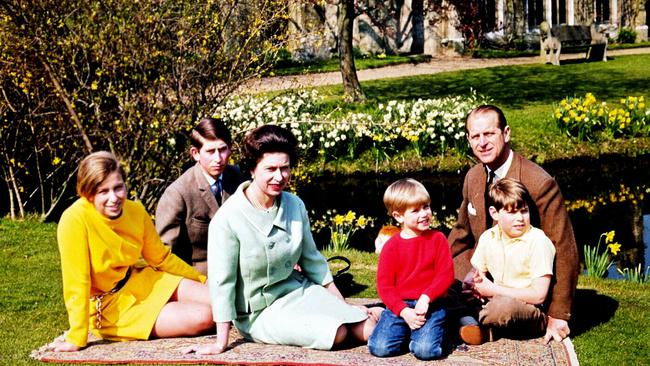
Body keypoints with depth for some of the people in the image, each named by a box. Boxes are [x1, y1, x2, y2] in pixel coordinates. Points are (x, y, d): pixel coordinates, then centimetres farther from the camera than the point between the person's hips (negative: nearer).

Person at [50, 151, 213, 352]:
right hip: (110, 306, -6)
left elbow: (161, 258, 7)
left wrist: (204, 282, 12)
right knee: (202, 317, -18)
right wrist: (76, 339, -21)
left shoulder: (136, 210, -8)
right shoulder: (74, 220, -26)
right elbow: (76, 282, -23)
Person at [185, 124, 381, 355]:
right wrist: (221, 343, -15)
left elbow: (312, 261, 9)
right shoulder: (227, 219, -20)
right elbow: (222, 282, -16)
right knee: (336, 334, -23)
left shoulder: (295, 206, -3)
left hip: (298, 290, 5)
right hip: (259, 312, -5)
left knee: (369, 330, -14)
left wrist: (343, 306, 12)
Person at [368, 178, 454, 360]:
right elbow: (384, 284, -2)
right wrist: (404, 311, -15)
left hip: (430, 305, -1)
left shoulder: (437, 239, 4)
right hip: (399, 306, 1)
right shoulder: (391, 246, 3)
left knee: (426, 350, -25)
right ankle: (405, 332, 11)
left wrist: (426, 298, -17)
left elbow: (446, 275, -2)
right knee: (379, 347, -19)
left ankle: (424, 332, 9)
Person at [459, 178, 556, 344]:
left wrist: (493, 290, -16)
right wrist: (476, 283, -12)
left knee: (504, 306, -38)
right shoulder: (488, 238, 4)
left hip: (532, 314, -6)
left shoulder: (538, 241, -13)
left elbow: (539, 295, -18)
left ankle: (474, 321, -9)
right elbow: (476, 274, 14)